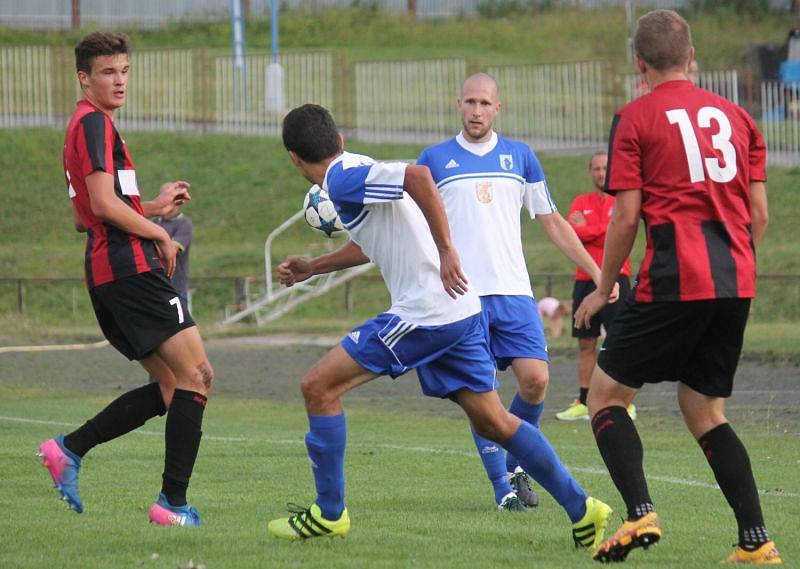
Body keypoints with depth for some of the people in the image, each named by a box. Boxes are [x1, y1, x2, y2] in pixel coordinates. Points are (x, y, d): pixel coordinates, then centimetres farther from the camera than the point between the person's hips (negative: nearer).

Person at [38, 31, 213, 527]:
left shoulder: (86, 126, 22)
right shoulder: (95, 124, -9)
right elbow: (104, 204, -19)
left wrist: (153, 207, 21)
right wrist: (160, 233, -6)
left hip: (106, 273, 10)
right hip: (132, 266, -10)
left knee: (170, 385, 13)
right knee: (196, 375, -10)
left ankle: (69, 449, 7)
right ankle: (173, 503, -13)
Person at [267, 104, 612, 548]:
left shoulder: (342, 179, -11)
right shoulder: (355, 172, 18)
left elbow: (417, 176, -28)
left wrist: (445, 250, -25)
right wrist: (311, 269, 41)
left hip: (425, 312, -9)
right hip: (461, 310, 9)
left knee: (319, 386, -2)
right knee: (492, 422, 14)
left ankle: (329, 513, 4)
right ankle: (582, 509, 13)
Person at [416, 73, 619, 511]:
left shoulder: (520, 156, 12)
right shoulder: (435, 159, 7)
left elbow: (552, 222, 16)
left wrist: (598, 273, 11)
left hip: (513, 292, 2)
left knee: (535, 379, -10)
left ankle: (516, 464, 13)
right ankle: (502, 485, -2)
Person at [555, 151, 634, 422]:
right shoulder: (580, 202, 15)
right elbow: (570, 234, 0)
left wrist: (586, 229, -1)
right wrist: (601, 231, -8)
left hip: (614, 279, -4)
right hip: (585, 280, 5)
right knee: (586, 343, 7)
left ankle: (627, 402, -7)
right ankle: (583, 403, 12)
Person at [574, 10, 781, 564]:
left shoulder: (635, 119, 0)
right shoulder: (735, 115, 14)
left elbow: (626, 217, -5)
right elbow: (760, 216, 13)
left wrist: (603, 290, 5)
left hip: (674, 283, -5)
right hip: (736, 284, 5)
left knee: (606, 394, 7)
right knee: (706, 412, 15)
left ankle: (641, 513, -13)